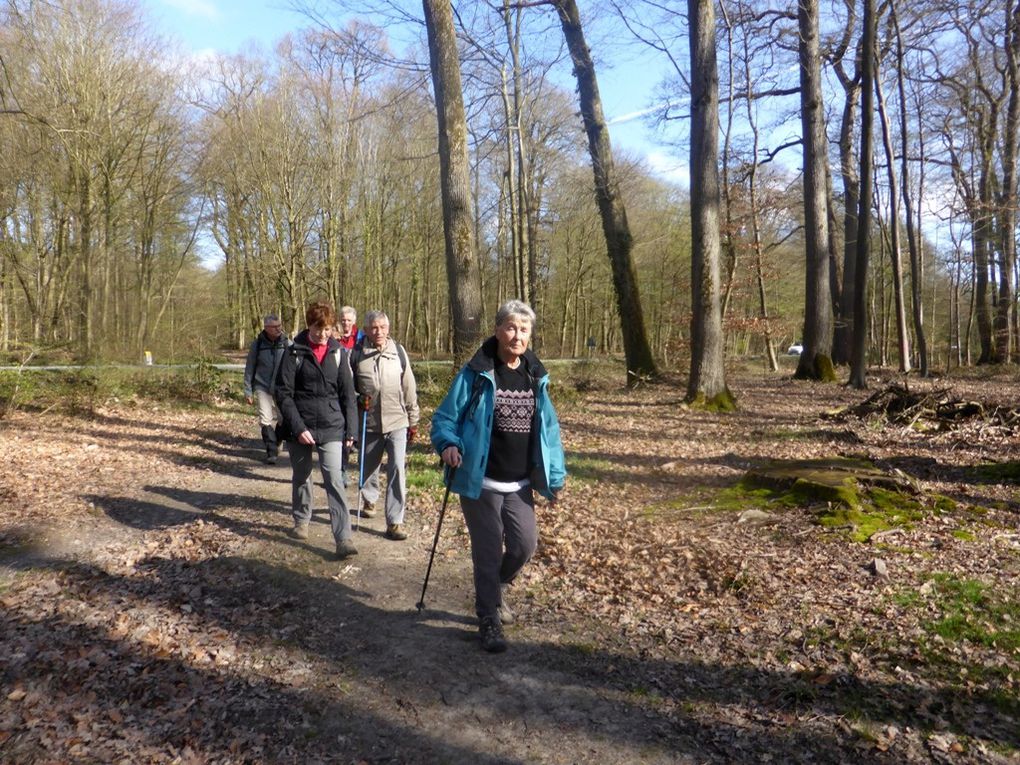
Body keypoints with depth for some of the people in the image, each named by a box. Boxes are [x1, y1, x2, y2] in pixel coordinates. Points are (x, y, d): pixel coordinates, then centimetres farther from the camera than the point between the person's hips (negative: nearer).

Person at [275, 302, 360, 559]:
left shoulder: (338, 352, 2)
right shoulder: (295, 352, -4)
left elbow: (348, 394, 5)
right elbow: (283, 394, -8)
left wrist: (351, 429, 0)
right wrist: (298, 427, -16)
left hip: (331, 428, 0)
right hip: (300, 427, 0)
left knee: (335, 480, -9)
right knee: (301, 477, 16)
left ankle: (343, 538, -10)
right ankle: (301, 520, 39)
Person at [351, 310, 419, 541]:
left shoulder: (398, 351, -1)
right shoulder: (357, 354, -3)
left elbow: (409, 388, 5)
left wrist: (413, 420, 7)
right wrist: (357, 399, -12)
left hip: (397, 421, -1)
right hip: (369, 422, 1)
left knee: (397, 470, -10)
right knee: (368, 466, 19)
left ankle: (395, 521, -3)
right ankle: (369, 499, 49)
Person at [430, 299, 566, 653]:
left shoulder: (536, 376, 4)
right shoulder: (476, 374, -10)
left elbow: (548, 427, 8)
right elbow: (445, 417, -6)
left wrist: (555, 476, 7)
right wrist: (448, 444, -27)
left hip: (520, 484, 5)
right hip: (480, 482, -4)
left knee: (525, 544, 6)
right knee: (488, 553, 3)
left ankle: (495, 588, 37)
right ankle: (489, 620, 20)